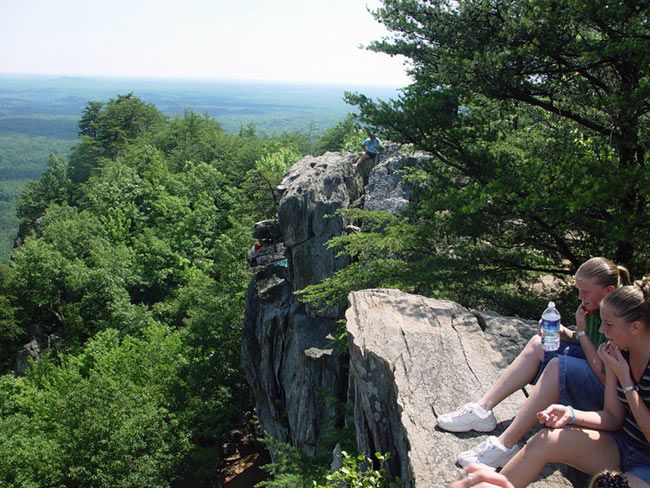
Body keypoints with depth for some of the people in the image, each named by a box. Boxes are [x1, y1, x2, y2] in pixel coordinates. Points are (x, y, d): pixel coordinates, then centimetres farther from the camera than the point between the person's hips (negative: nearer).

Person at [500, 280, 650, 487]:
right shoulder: (619, 352, -1)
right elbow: (613, 418, 3)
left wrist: (624, 379, -22)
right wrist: (571, 414, -14)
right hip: (621, 444, 6)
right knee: (545, 441, -16)